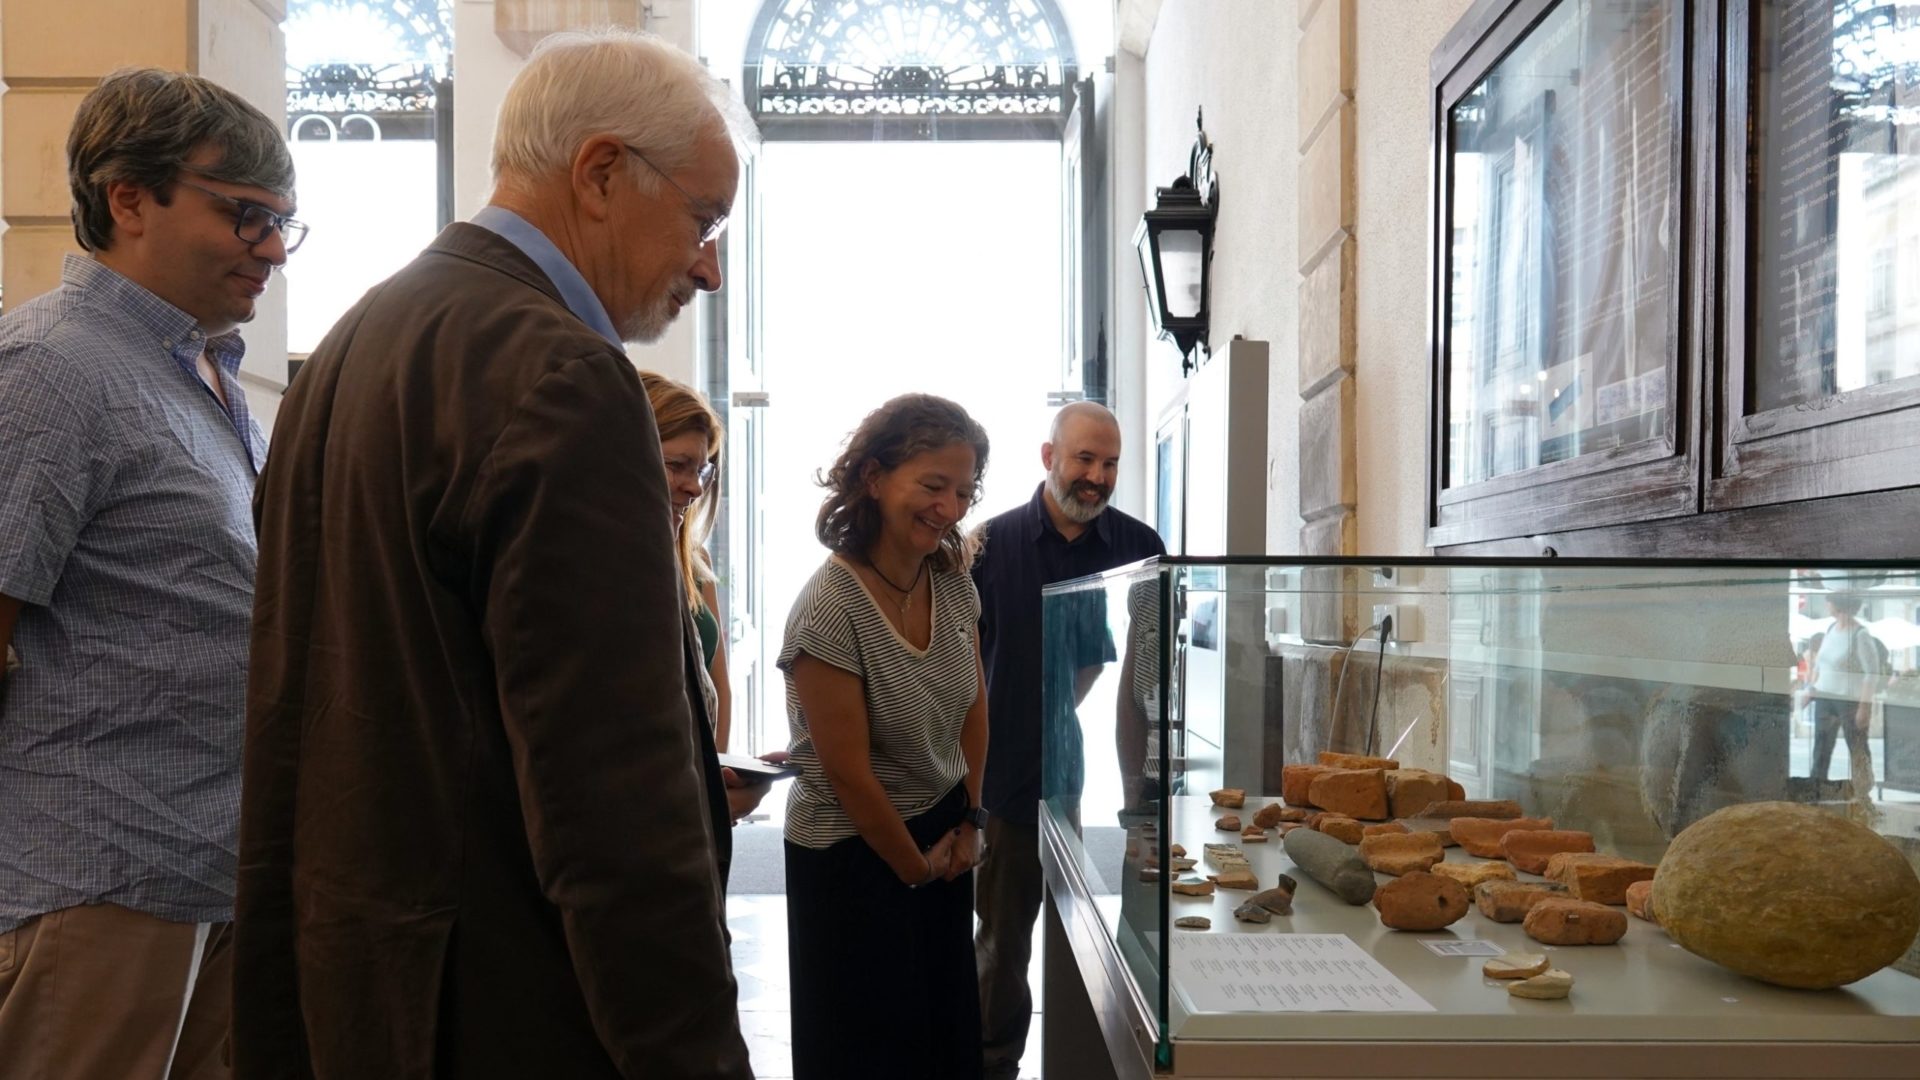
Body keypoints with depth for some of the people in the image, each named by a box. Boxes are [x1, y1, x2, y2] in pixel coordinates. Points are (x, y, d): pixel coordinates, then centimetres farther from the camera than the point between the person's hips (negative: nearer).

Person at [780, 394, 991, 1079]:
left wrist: (969, 824, 7)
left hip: (944, 838, 6)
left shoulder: (954, 584, -5)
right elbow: (849, 773, -20)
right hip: (855, 851, -6)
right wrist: (916, 868, -8)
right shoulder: (830, 607, -26)